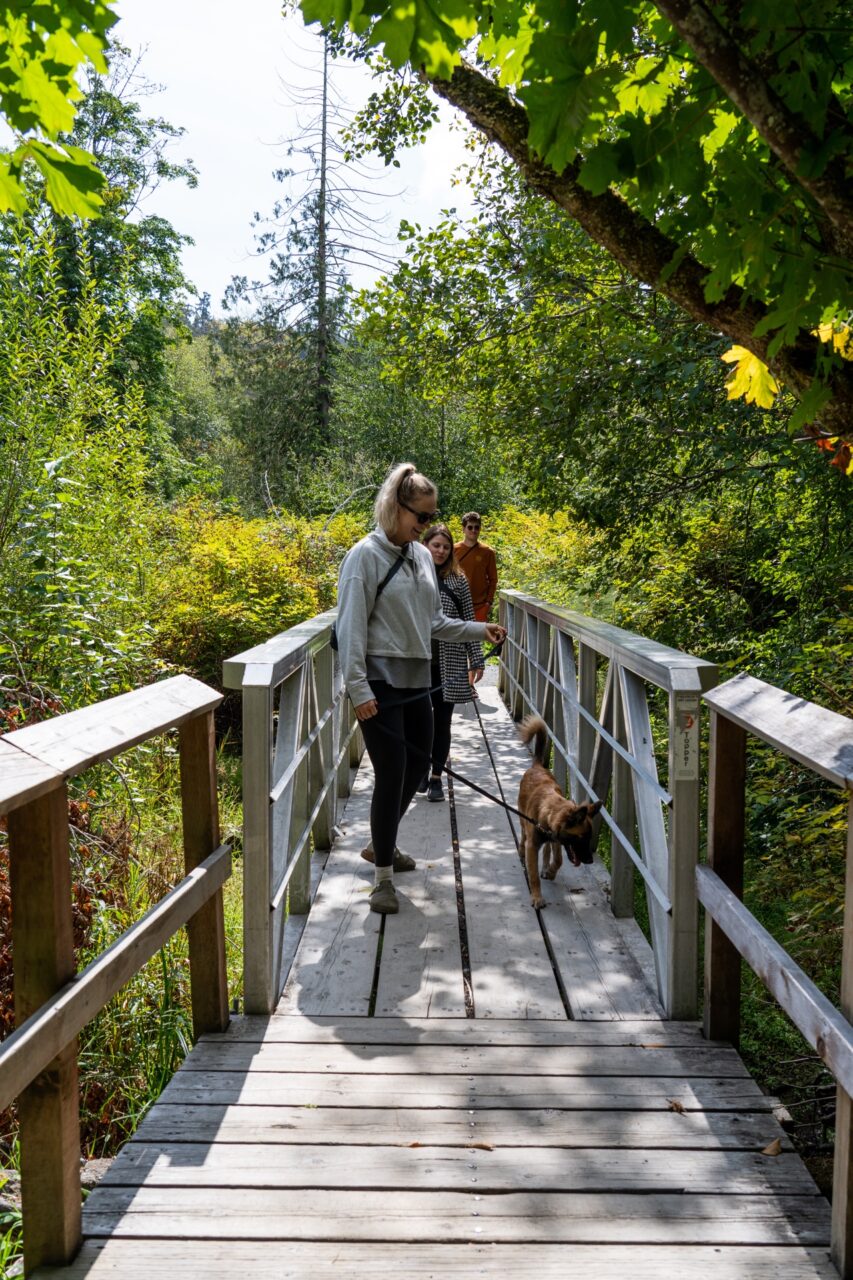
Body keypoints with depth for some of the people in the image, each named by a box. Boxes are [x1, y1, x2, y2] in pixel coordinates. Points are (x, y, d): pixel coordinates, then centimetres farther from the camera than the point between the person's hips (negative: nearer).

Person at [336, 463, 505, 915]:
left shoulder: (422, 556, 9)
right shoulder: (366, 556, -11)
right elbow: (351, 626, -14)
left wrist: (477, 629, 6)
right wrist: (358, 688, -18)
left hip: (416, 681, 8)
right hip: (381, 684, -7)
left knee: (417, 764, 16)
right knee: (392, 773, -5)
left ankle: (381, 844, 38)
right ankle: (383, 876, 9)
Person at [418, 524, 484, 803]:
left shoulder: (458, 580, 4)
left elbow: (469, 622, 5)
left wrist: (476, 660, 2)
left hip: (449, 662, 1)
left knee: (442, 720, 6)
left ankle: (436, 777, 17)